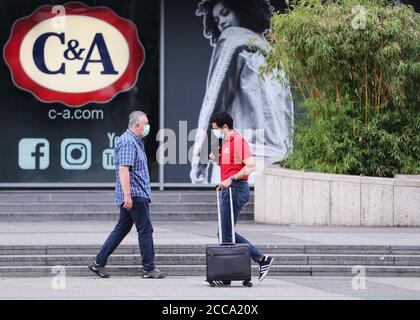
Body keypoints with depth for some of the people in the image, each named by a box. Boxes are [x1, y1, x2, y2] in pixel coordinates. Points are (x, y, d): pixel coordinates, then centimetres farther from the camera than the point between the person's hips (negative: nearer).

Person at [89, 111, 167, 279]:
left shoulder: (135, 141, 19)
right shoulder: (128, 142, -15)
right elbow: (124, 169, -23)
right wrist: (127, 196, -27)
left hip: (132, 196, 11)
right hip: (135, 195, -11)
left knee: (122, 229, 11)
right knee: (145, 229, -5)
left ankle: (98, 263, 11)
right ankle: (149, 268, 0)